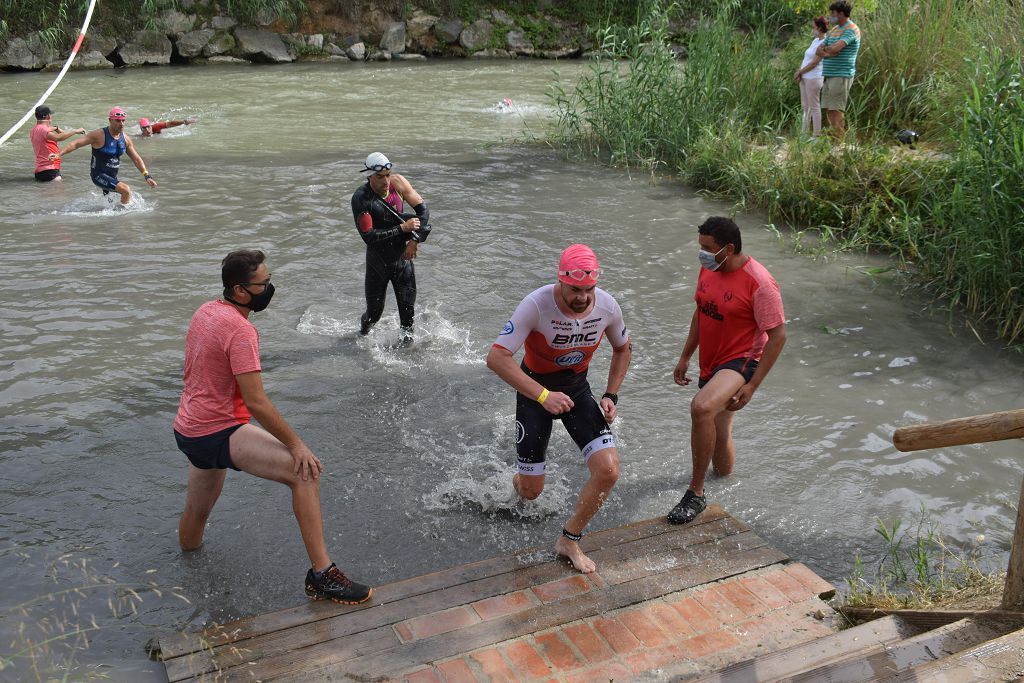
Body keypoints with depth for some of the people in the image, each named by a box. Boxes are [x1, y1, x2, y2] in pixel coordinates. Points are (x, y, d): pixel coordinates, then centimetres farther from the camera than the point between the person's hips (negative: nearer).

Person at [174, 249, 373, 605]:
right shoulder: (240, 330, -21)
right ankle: (321, 574, -25)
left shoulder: (206, 311, 9)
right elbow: (256, 403, -24)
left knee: (197, 510, 32)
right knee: (305, 472, -22)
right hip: (218, 432, -10)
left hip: (189, 430, 10)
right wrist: (295, 444, -19)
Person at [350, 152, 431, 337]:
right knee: (374, 312, 7)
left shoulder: (398, 182, -8)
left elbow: (423, 209, -1)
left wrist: (415, 239, -11)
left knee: (407, 307, 0)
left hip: (403, 256, 3)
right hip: (378, 262, -3)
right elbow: (369, 236, -25)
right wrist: (402, 228, -24)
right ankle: (363, 333, 38)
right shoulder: (360, 199, -19)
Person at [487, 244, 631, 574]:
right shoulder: (536, 305, -29)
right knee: (531, 491, 2)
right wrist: (543, 396, -38)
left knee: (608, 471, -15)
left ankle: (569, 541, 8)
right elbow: (496, 357, -32)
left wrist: (611, 396, -4)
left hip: (577, 389, 3)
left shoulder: (608, 306, -15)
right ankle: (518, 481, 44)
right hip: (535, 389, -3)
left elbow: (622, 350, 7)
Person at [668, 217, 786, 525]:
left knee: (701, 408, -34)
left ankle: (696, 493, -21)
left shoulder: (759, 283, -20)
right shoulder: (708, 269, 3)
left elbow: (778, 336, -17)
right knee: (718, 434, 19)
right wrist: (685, 357, 16)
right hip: (711, 364, 8)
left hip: (742, 361, -8)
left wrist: (751, 386, -19)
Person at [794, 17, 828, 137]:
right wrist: (799, 72, 0)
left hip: (814, 78, -9)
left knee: (814, 107, -5)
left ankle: (816, 135, -2)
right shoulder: (815, 41, 15)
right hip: (804, 78, 9)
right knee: (805, 106, 13)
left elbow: (814, 63, -16)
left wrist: (800, 72, -10)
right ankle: (804, 132, 19)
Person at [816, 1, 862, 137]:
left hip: (842, 76, -9)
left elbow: (835, 48, -23)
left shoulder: (851, 29, -10)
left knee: (836, 110, -9)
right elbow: (819, 50, 14)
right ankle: (834, 137, 17)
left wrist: (825, 49, -2)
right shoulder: (834, 30, 19)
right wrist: (827, 52, -8)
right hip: (829, 75, 9)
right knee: (829, 110, 10)